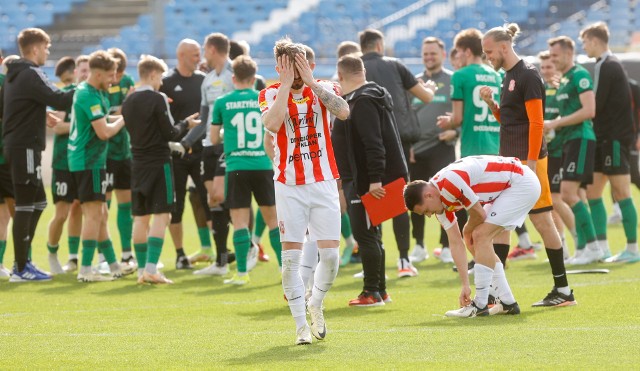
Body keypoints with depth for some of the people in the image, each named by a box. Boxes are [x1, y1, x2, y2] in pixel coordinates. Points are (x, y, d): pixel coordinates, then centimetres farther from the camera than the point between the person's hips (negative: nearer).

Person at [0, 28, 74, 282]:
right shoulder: (31, 75, -14)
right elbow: (59, 100, -24)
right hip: (26, 147, -10)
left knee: (37, 203, 16)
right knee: (25, 206, -6)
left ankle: (23, 260, 19)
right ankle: (20, 269, -4)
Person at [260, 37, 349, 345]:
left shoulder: (323, 88, 2)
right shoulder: (270, 94, -1)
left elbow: (343, 112, -20)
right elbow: (272, 124, -23)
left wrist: (310, 81, -19)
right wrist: (286, 85, -18)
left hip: (323, 182, 1)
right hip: (289, 186, -1)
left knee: (330, 254, -2)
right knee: (291, 257, -5)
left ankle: (315, 305, 24)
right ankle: (301, 325, 3)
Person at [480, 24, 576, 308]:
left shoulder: (527, 76, -12)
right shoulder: (508, 76, 15)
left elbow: (536, 123, -17)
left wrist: (531, 165, -21)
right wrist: (491, 103, 3)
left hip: (528, 161, -9)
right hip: (508, 161, 9)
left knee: (542, 221, -4)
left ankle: (563, 290, 3)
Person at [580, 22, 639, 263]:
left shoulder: (608, 67, -14)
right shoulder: (606, 65, 17)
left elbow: (595, 106, -19)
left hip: (615, 139, -10)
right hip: (605, 140, 10)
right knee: (592, 192, 9)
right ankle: (602, 248, 11)